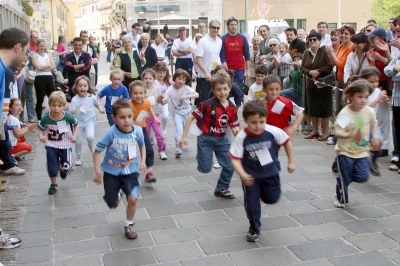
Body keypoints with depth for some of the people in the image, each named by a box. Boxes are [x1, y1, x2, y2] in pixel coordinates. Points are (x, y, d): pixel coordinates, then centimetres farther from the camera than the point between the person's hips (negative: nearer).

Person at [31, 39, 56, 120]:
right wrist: (48, 65, -2)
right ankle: (39, 119, 11)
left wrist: (43, 68, -11)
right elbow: (38, 67, -15)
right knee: (40, 100, 2)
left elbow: (53, 66, 1)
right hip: (40, 79, -5)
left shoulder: (48, 55, 15)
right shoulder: (35, 56, 0)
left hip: (49, 78, 5)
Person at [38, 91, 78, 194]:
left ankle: (62, 168, 38)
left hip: (65, 145, -1)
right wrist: (41, 136, -23)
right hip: (51, 145, 1)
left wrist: (74, 135, -12)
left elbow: (76, 124, 1)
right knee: (52, 167, 5)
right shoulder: (46, 118, -17)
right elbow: (41, 129, -2)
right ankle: (53, 184, 34)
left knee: (67, 167, -3)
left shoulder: (68, 117, -19)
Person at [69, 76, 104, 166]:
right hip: (79, 122, 0)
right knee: (78, 141, 9)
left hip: (89, 121, 0)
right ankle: (79, 157, 33)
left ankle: (91, 146, 11)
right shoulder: (74, 99, -15)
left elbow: (97, 104, 12)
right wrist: (73, 111, -37)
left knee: (90, 137, -25)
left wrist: (100, 108, -8)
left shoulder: (91, 97, -9)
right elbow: (70, 112, -14)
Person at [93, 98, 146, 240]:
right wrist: (98, 171, -18)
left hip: (131, 171, 1)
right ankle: (116, 196, 52)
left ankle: (129, 225, 17)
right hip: (112, 172, -1)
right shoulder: (110, 133, -24)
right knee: (112, 204, 11)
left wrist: (143, 161, -4)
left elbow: (142, 146, 7)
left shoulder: (137, 131, -15)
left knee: (132, 199, -12)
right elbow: (97, 151, -14)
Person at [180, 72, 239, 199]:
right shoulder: (208, 105, -20)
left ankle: (221, 188, 26)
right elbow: (191, 117, -14)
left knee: (230, 166, 3)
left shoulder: (232, 107, -5)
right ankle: (200, 157, 33)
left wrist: (237, 131, -24)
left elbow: (234, 126, 1)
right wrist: (184, 136, -15)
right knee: (206, 168, -3)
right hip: (206, 139, -4)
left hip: (222, 139, 5)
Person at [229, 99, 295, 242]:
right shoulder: (241, 137, -24)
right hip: (251, 175, -1)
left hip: (270, 172, 2)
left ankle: (261, 190, 44)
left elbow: (287, 142, -2)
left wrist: (291, 162, 4)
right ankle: (254, 228, 29)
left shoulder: (273, 132, -21)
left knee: (272, 198, 10)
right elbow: (235, 159, -21)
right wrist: (243, 175, -37)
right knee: (251, 203, 4)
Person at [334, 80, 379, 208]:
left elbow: (373, 124, 16)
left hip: (362, 151, 4)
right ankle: (340, 198, 30)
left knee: (363, 177, -7)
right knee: (344, 177, 6)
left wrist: (375, 136, 3)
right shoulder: (345, 113, -19)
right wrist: (348, 135, -41)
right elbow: (338, 132, -22)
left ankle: (348, 173, 26)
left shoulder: (369, 111, -4)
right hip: (345, 151, -4)